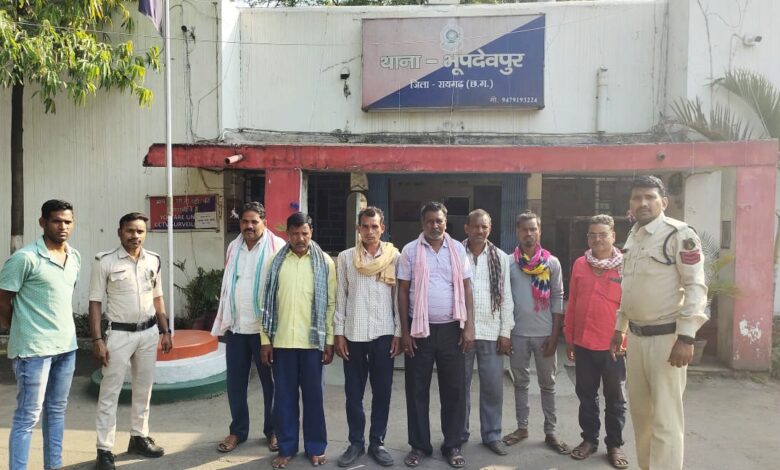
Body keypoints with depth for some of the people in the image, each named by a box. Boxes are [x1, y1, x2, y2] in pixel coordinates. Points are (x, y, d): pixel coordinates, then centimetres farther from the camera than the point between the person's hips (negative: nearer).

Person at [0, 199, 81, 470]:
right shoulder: (25, 258, -14)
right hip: (34, 349, -7)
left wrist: (62, 328, 14)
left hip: (67, 346, 7)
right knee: (28, 416, 1)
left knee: (56, 410, 17)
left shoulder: (75, 257, 6)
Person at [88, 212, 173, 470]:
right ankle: (104, 449, 11)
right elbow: (95, 303, -8)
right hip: (119, 334, -4)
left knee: (143, 389, 14)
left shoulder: (153, 260, 3)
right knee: (110, 393, 2)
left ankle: (139, 437, 29)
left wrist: (165, 331, 10)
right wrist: (97, 340, -13)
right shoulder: (104, 261, -10)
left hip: (149, 332, 5)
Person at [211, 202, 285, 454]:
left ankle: (273, 430, 24)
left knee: (270, 381, 9)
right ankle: (238, 430, 27)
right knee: (235, 382, 12)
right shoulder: (233, 247, 10)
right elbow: (227, 286, 14)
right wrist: (223, 320, 12)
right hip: (235, 326, 5)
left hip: (265, 326, -5)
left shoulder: (277, 247, -9)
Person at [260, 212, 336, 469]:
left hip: (312, 341, -1)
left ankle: (315, 447, 22)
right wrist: (265, 339, 1)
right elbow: (267, 303, 5)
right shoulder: (276, 262, 4)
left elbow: (331, 303, 0)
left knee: (313, 395, 8)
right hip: (282, 340, 1)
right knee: (284, 395, 9)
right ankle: (286, 448, 23)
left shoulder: (325, 262, 0)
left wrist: (329, 340, -3)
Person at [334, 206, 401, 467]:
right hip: (354, 334, 1)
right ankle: (356, 443, 21)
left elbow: (399, 297, 2)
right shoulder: (345, 258, 3)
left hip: (383, 334, 0)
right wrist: (338, 333, 0)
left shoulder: (394, 257, 1)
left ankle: (377, 442, 20)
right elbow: (340, 297, 4)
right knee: (354, 392, 7)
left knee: (382, 391, 6)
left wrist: (398, 333, -2)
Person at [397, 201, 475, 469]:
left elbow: (466, 289, 4)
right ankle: (419, 445, 22)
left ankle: (452, 446, 22)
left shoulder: (458, 249, 3)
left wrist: (469, 327, -3)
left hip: (451, 328, 1)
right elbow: (402, 291, 0)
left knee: (454, 389, 7)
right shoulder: (410, 251, -1)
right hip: (420, 329, -1)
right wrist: (404, 331, -4)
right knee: (417, 390, 7)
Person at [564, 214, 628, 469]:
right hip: (583, 344, 3)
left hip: (613, 344, -3)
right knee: (586, 394, 14)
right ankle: (589, 438, 30)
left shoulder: (625, 266, -7)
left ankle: (615, 444, 26)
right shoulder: (580, 264, 2)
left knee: (615, 397, 11)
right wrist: (569, 337, 7)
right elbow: (572, 303, 6)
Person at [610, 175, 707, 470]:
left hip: (666, 337, -7)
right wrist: (620, 328, 19)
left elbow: (696, 287, -14)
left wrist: (686, 337, -20)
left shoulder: (679, 234, -10)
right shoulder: (633, 237, 12)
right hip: (636, 336, 7)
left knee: (665, 418, -3)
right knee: (640, 411, 15)